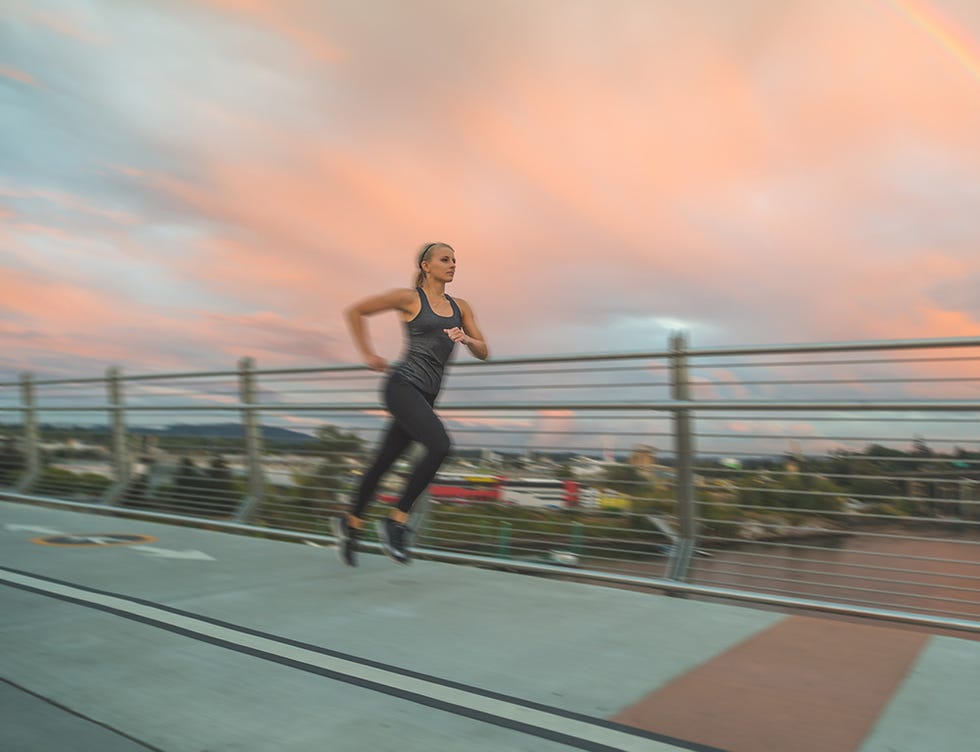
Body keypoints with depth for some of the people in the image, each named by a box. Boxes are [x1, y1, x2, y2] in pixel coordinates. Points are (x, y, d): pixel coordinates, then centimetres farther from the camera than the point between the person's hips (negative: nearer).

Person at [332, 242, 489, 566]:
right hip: (403, 385, -6)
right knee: (440, 445, -25)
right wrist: (368, 354, 2)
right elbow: (354, 311, 4)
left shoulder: (460, 307, 14)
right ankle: (396, 522, -13)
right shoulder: (409, 297, -1)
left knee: (384, 462, 13)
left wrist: (466, 338, -6)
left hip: (425, 395, 6)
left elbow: (483, 352, 15)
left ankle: (350, 523, 33)